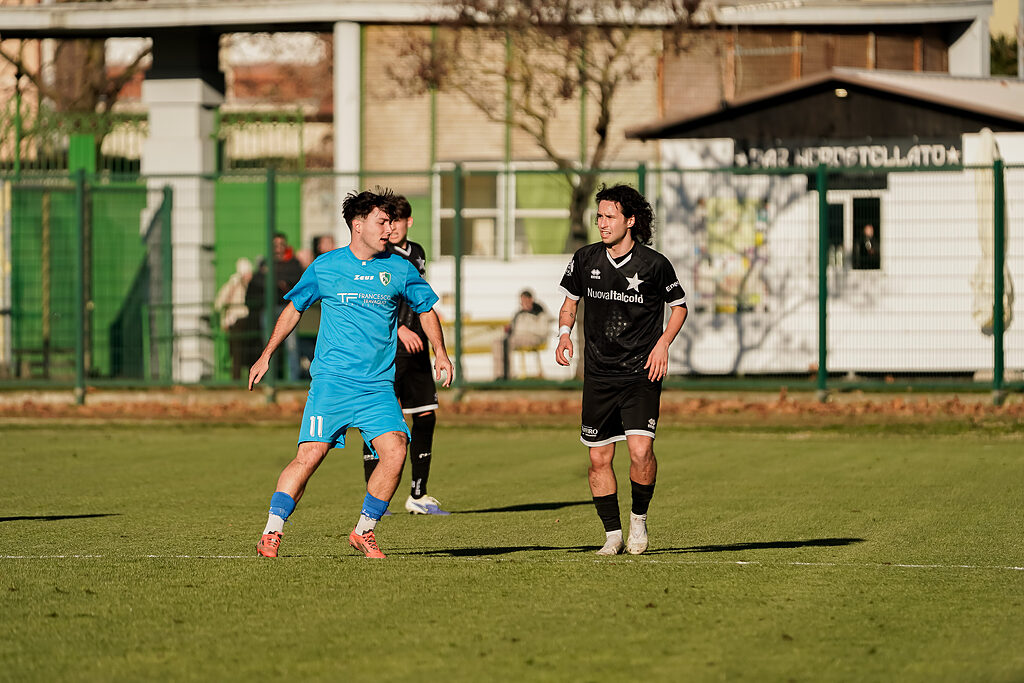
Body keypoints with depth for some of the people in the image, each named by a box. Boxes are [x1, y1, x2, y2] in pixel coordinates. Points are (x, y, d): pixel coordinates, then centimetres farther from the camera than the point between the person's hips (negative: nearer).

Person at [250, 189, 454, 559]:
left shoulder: (399, 269, 7)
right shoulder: (325, 267, 3)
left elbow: (426, 308, 22)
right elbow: (294, 307, 16)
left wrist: (440, 354, 12)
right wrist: (266, 356, 15)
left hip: (378, 386, 2)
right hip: (331, 381, -2)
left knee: (395, 452, -15)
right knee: (310, 455, -15)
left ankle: (364, 532, 2)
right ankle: (271, 534, -6)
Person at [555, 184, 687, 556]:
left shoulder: (654, 264, -8)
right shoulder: (585, 259, 1)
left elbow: (679, 306, 7)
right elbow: (570, 301, 16)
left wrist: (663, 343, -8)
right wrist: (564, 332, -3)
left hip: (641, 373, -3)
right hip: (598, 375, 3)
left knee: (640, 450, -17)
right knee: (599, 458, 2)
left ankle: (639, 518, 8)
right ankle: (613, 533, 17)